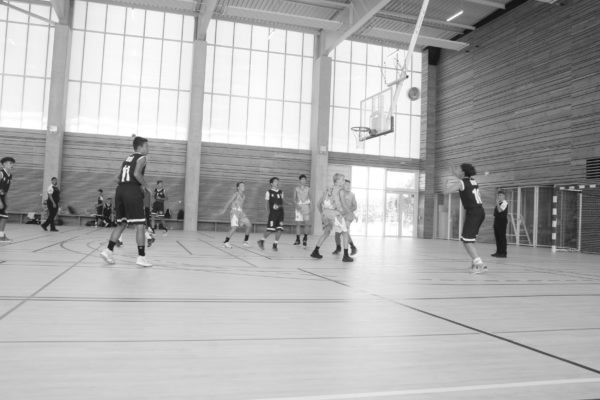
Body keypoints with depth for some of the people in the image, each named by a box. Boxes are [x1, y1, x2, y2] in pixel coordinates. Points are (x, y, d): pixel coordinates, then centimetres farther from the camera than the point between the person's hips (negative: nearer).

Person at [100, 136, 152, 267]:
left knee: (121, 224, 16)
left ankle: (108, 250, 7)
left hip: (120, 189, 8)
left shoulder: (127, 159, 24)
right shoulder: (141, 158, 2)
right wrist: (145, 186, -3)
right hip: (132, 191, -8)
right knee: (139, 225, -4)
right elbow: (137, 173, -16)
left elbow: (118, 178, 19)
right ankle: (141, 257, -5)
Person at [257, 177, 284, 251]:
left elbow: (282, 203, 12)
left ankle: (275, 245, 10)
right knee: (270, 230, -6)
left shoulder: (281, 192, 13)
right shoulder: (269, 192, 0)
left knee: (280, 229, -2)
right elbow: (267, 203, 0)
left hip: (280, 212, 5)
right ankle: (261, 241, 16)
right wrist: (269, 212, -9)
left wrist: (279, 206, -9)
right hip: (272, 213, -5)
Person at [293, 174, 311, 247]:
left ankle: (305, 238, 7)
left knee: (307, 223, -8)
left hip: (306, 206, 0)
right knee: (298, 224, 0)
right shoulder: (296, 188, 5)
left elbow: (309, 198, 11)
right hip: (299, 207, 0)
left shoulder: (308, 189, 7)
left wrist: (309, 208, 4)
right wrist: (297, 205, -11)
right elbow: (294, 199, 6)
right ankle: (298, 239, 9)